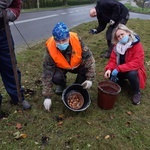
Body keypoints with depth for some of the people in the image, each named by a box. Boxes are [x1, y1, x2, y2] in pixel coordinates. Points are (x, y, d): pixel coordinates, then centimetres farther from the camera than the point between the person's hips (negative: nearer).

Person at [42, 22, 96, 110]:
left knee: (88, 69, -27)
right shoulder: (50, 49, -31)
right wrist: (47, 96, -25)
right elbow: (47, 73, -26)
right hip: (60, 67, -1)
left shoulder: (76, 40, -31)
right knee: (56, 78, -31)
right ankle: (62, 85, 7)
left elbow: (89, 58, -21)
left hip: (77, 65, 2)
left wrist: (90, 79, -26)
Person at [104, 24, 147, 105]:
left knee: (132, 74, -38)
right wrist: (109, 69, -31)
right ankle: (120, 81, 14)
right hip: (120, 71, 5)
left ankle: (137, 92, -9)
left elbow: (137, 63, -31)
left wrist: (119, 69, -36)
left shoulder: (137, 45, -21)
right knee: (110, 74, -22)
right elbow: (113, 59, -8)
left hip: (133, 71, -4)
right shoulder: (117, 45, -5)